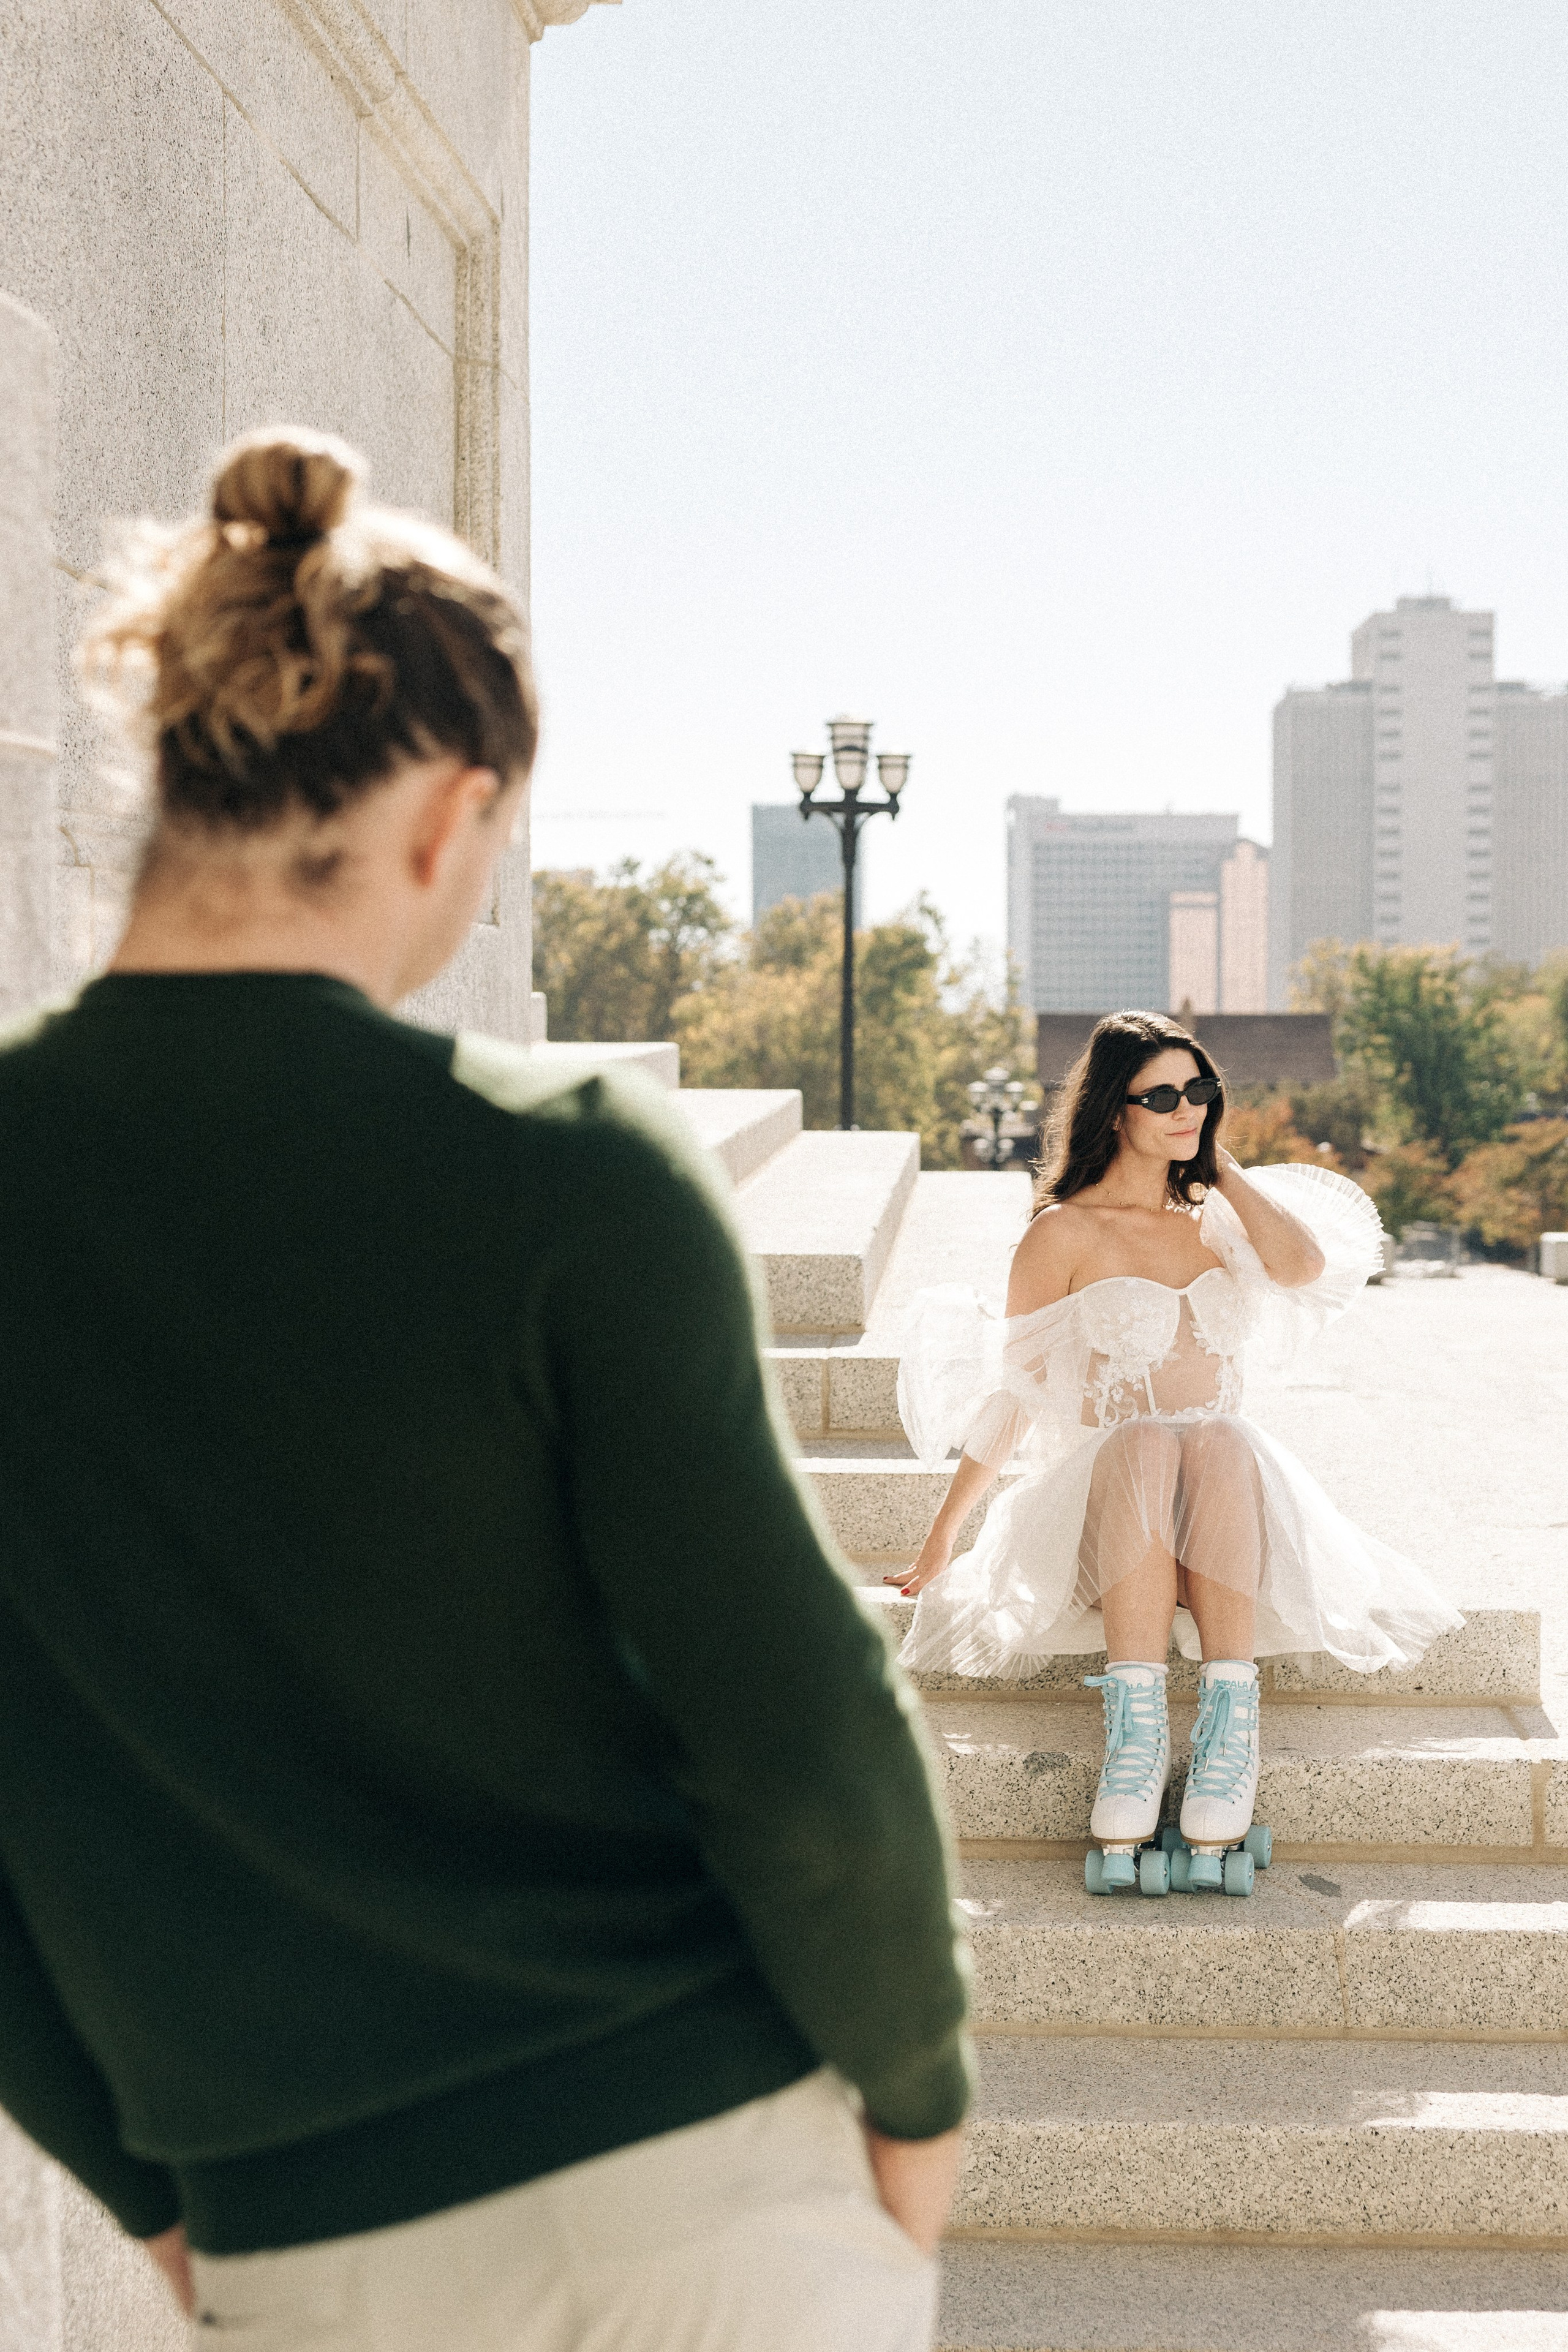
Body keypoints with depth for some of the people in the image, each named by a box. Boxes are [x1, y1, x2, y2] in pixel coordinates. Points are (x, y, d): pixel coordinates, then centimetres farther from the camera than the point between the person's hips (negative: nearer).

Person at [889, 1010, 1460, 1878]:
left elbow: (1304, 1264, -8)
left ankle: (1228, 1717, -47)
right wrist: (941, 1542, 2)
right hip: (1105, 1490, -2)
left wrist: (1221, 1165, 5)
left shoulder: (1218, 1216, 15)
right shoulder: (1064, 1234, 4)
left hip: (1230, 1488, 2)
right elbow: (1013, 1395, 5)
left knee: (1220, 1443, -34)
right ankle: (1135, 1722, -47)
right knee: (1142, 1446, -38)